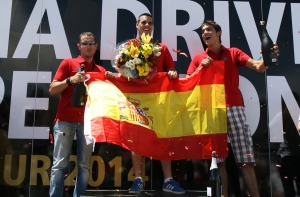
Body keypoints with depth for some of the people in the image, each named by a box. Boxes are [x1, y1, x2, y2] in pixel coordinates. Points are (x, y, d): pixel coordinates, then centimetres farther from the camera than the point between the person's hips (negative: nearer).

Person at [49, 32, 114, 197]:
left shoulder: (101, 70, 14)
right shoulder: (68, 63, 5)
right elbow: (52, 90, 0)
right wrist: (70, 80, -15)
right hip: (65, 120, -3)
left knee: (84, 165, 3)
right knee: (60, 164, -4)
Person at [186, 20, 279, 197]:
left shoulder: (233, 53, 12)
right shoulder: (199, 58, 16)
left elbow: (258, 67, 1)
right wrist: (200, 67, -3)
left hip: (234, 107, -1)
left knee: (246, 157, -3)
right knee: (217, 158, 2)